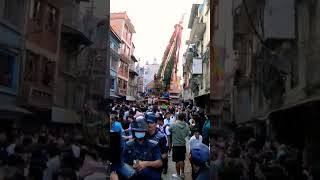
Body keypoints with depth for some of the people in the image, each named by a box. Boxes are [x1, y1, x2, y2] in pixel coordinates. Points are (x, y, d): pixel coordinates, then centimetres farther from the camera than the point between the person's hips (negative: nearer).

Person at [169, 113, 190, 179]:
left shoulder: (174, 124, -19)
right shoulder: (186, 125, -8)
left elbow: (169, 130, 0)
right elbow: (187, 134, 4)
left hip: (176, 145, -4)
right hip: (183, 144, 4)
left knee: (177, 161, 5)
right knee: (182, 160, 16)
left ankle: (178, 174, 15)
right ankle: (182, 173, 25)